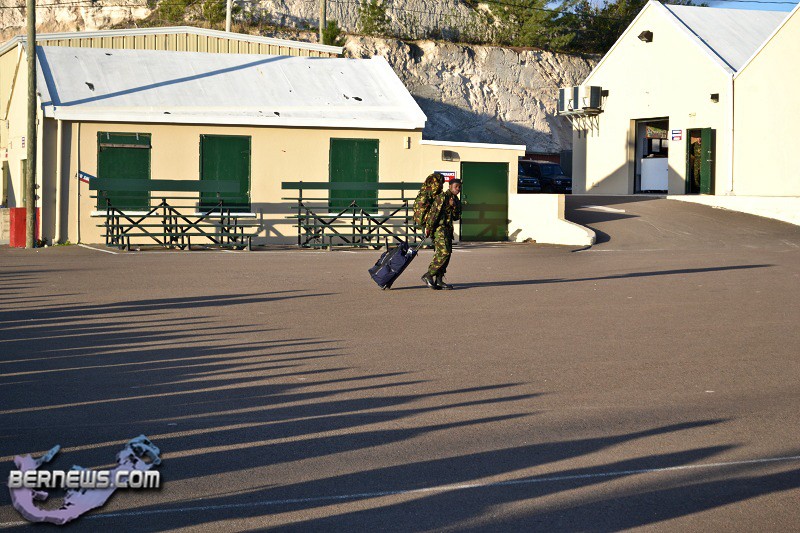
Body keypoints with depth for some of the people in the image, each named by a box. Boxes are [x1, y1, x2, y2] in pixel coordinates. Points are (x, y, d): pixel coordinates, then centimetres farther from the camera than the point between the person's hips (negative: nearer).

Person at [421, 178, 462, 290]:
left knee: (447, 254, 7)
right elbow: (433, 212, -14)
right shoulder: (442, 197, -11)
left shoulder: (456, 200, 16)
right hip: (439, 228, -9)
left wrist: (453, 207, -8)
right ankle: (428, 275, -12)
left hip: (448, 229, 9)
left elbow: (457, 217, 12)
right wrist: (428, 228, -16)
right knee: (444, 252, -18)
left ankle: (439, 280, 10)